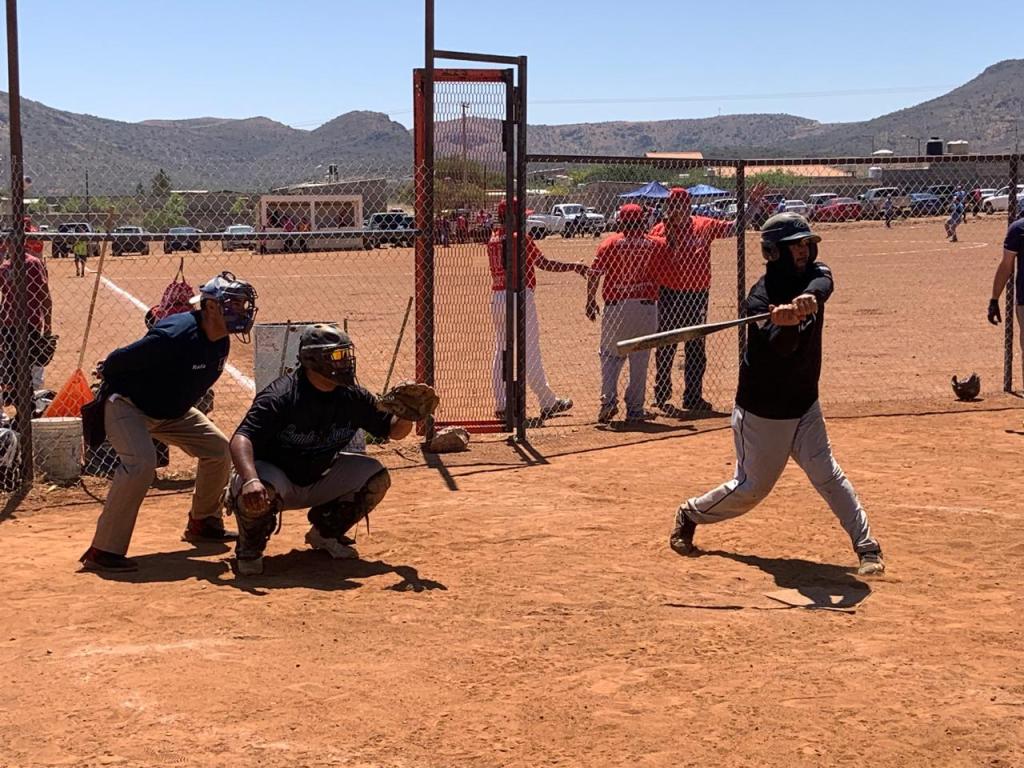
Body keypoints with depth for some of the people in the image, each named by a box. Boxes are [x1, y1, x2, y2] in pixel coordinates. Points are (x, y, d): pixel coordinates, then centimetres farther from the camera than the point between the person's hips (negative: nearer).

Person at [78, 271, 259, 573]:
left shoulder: (221, 343, -6)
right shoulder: (174, 335, -33)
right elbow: (117, 361, -24)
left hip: (173, 411, 9)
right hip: (128, 405, -9)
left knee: (218, 449, 9)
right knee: (140, 463, -29)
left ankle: (203, 523, 27)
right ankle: (103, 551, -26)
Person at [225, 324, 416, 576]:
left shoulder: (353, 397, -8)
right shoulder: (279, 397, -26)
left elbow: (393, 431, 2)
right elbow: (241, 439, -36)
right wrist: (251, 480, -55)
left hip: (320, 480, 6)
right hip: (278, 478, -6)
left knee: (376, 477, -10)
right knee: (257, 492, -39)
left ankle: (326, 532, 13)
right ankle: (250, 547, -4)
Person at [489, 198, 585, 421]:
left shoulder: (493, 240, 11)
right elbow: (545, 264, -7)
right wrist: (574, 267, 1)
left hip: (497, 297, 7)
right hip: (519, 295, -7)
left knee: (501, 352, 9)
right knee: (530, 351, -3)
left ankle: (501, 405, 8)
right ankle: (548, 402, 3)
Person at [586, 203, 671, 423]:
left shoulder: (610, 243, -2)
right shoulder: (656, 244, 1)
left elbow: (594, 275, -4)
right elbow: (666, 268, 13)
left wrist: (590, 301, 6)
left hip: (615, 306, 0)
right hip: (646, 307, 1)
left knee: (610, 355, 11)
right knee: (640, 359, 8)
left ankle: (608, 400, -6)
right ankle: (635, 409, 10)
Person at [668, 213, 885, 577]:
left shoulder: (815, 275, -3)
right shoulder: (761, 297, -19)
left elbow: (822, 286, -29)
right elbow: (781, 346, -35)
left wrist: (807, 299, -53)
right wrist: (786, 323, -58)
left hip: (804, 404, 5)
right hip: (762, 410, -4)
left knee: (828, 476, -6)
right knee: (751, 488, 6)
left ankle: (867, 546, -3)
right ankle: (689, 514, 29)